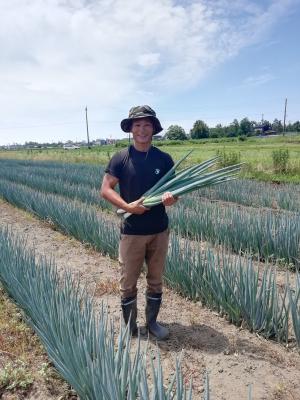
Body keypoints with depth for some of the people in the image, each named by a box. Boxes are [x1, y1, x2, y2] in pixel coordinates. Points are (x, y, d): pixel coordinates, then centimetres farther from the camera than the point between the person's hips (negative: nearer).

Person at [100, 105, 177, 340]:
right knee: (128, 282, 9)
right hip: (132, 231, -2)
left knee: (156, 281, 16)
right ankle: (130, 327, 31)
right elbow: (106, 189, -5)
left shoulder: (164, 159, 1)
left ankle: (152, 322, 37)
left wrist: (171, 198, -19)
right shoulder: (121, 158, -5)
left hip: (159, 231, 3)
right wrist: (128, 206, -19)